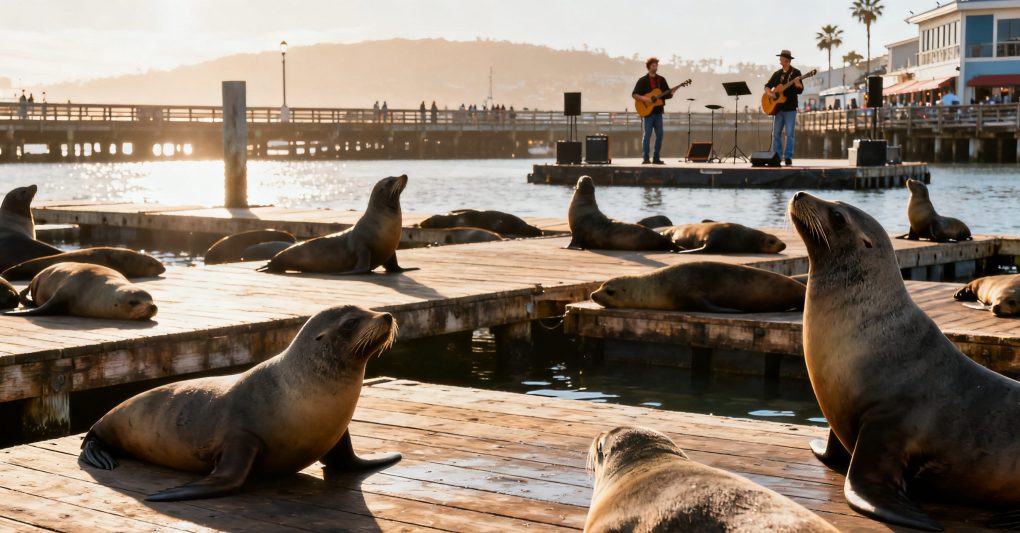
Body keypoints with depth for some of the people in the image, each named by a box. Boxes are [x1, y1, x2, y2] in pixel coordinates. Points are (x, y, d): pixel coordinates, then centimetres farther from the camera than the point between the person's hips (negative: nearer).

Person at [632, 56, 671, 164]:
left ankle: (656, 158, 10)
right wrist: (644, 98, -20)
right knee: (647, 135, -8)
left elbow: (667, 94, 13)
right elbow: (634, 94, -4)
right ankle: (645, 158, -5)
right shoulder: (643, 80, -1)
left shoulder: (661, 80, 12)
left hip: (658, 112, 5)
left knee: (659, 135, 2)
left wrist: (670, 95, -10)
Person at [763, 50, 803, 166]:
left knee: (789, 134, -6)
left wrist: (797, 83, -31)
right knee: (776, 134, 5)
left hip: (790, 108, -5)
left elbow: (800, 90, -10)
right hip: (778, 108, 5)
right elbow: (767, 86, 16)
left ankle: (788, 158, -3)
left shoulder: (795, 73, -3)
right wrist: (769, 93, -5)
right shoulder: (777, 74, 11)